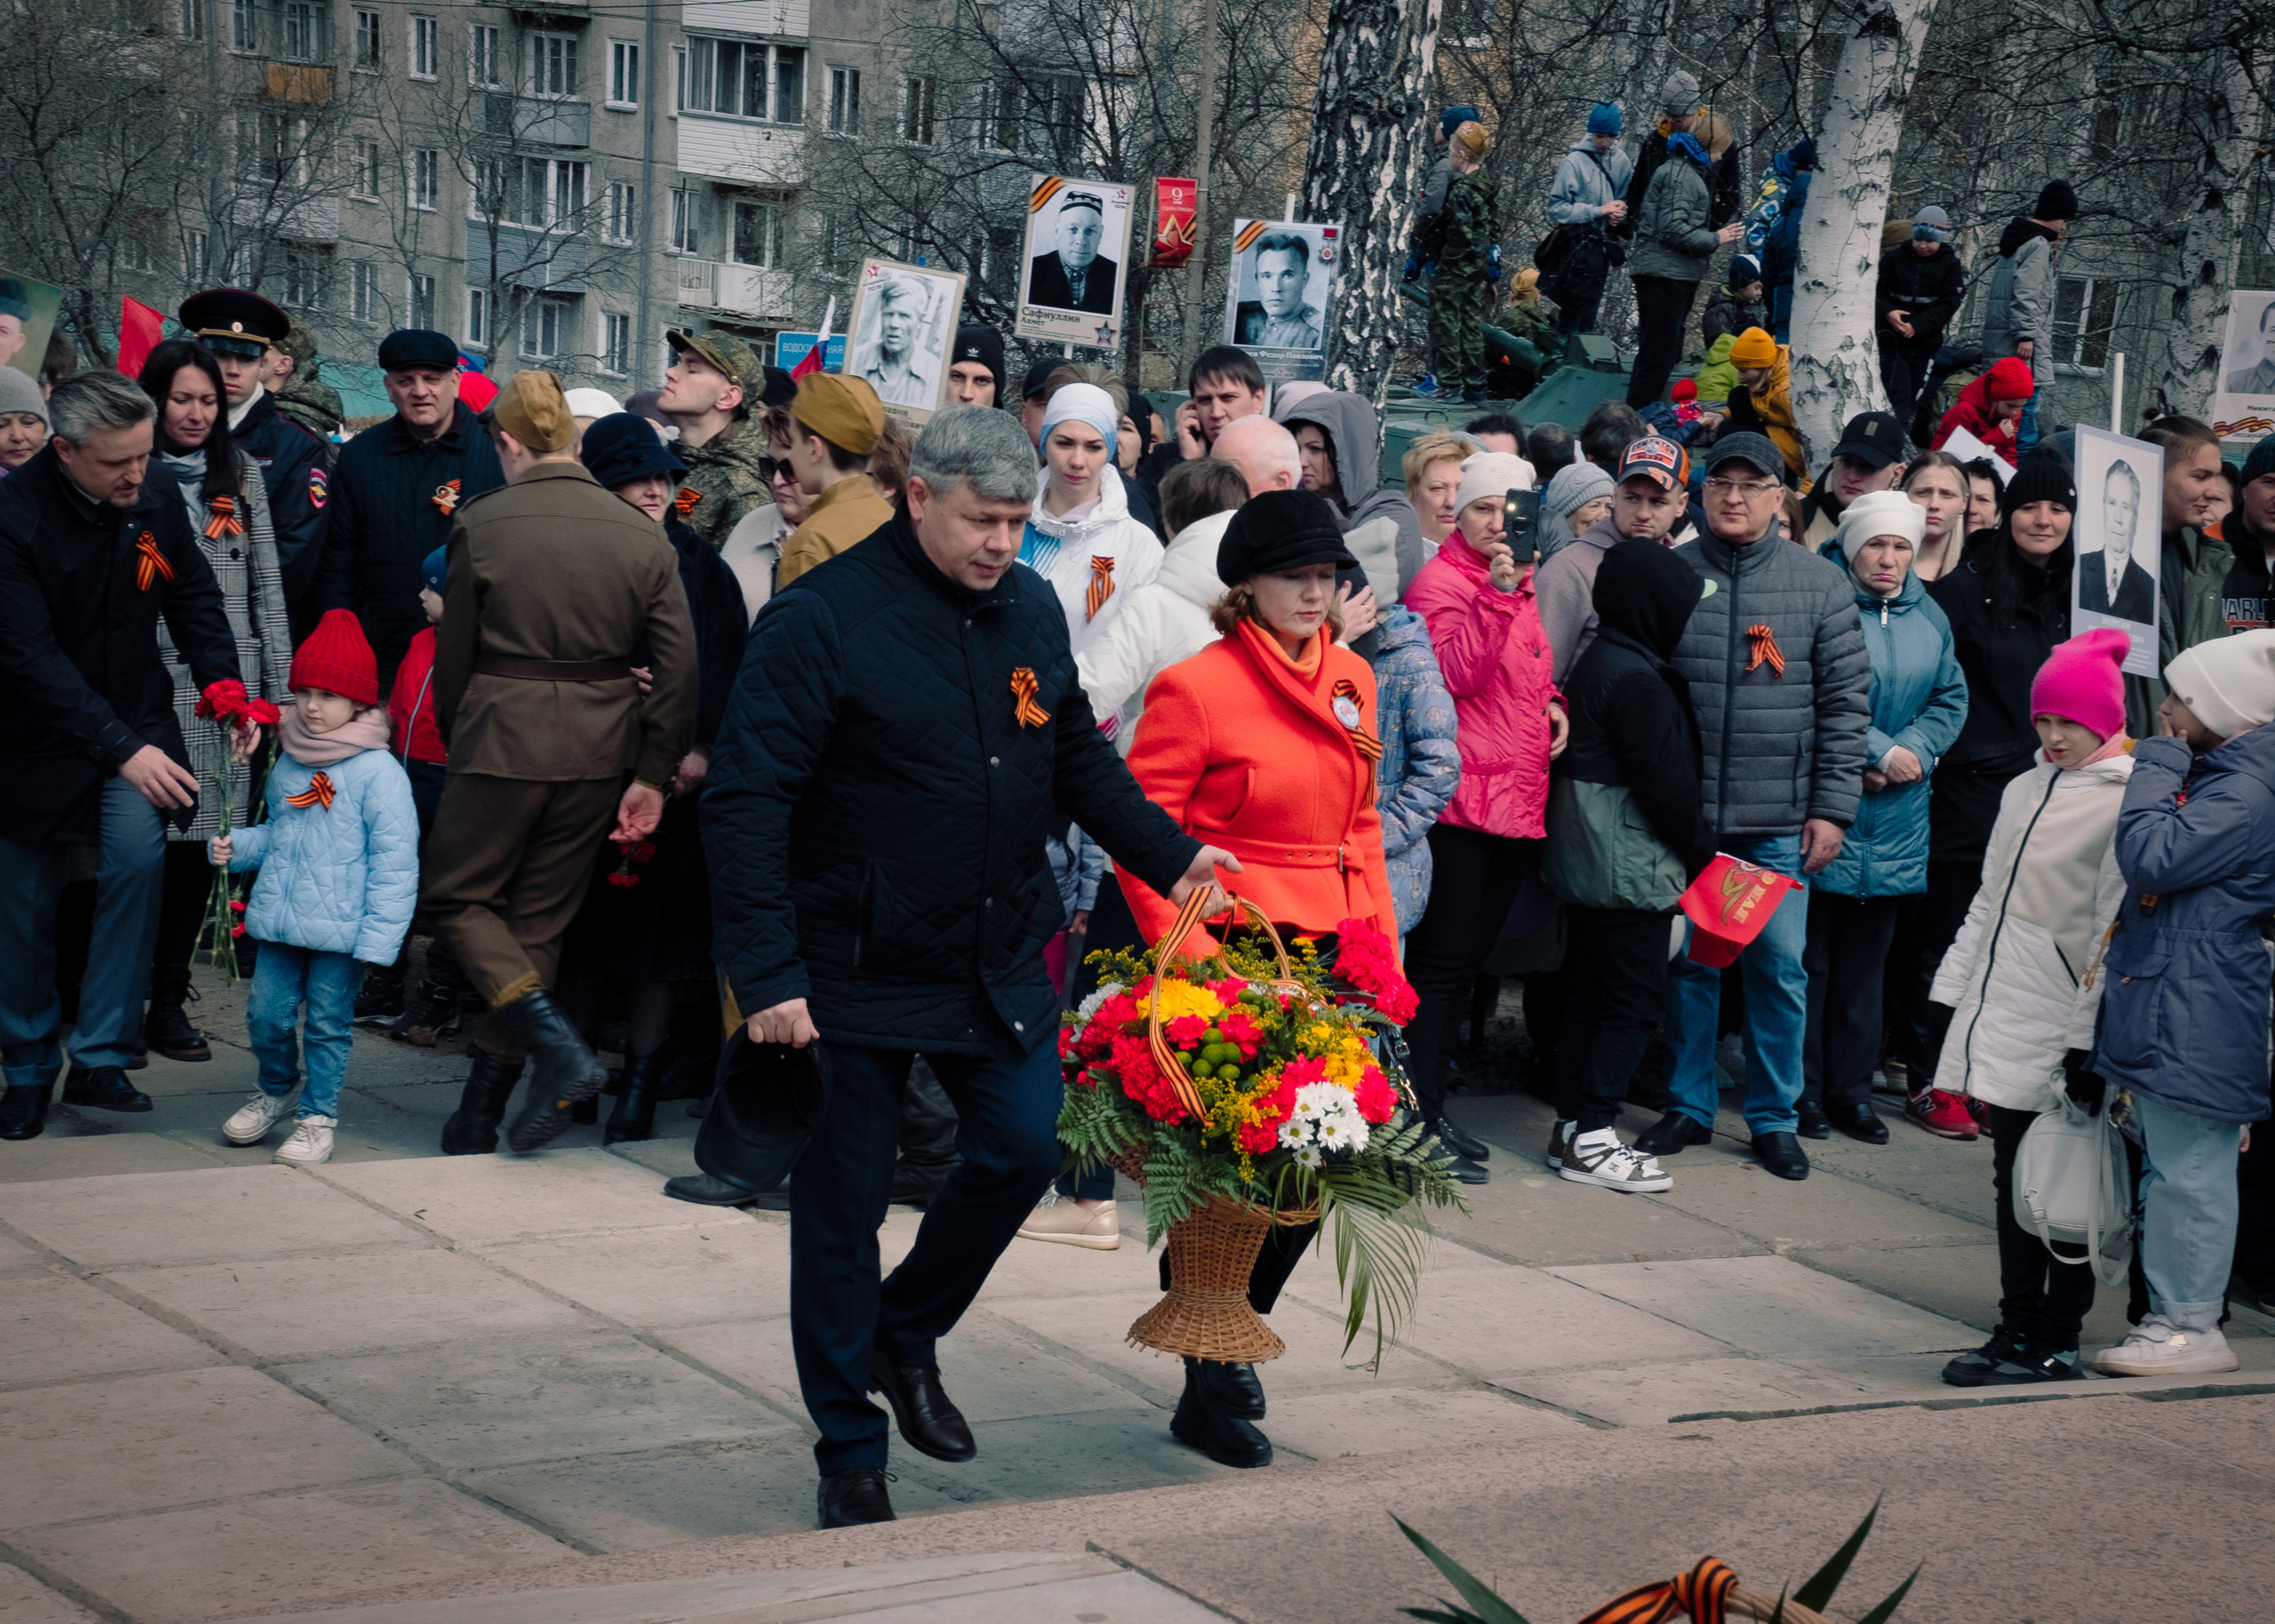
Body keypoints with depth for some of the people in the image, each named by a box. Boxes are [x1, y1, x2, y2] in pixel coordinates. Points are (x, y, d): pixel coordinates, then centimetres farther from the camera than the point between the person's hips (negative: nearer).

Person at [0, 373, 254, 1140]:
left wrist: (228, 692, -9)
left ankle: (99, 1055, -10)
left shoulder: (157, 502, -7)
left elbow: (196, 602, 6)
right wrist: (122, 750, -27)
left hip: (135, 727, 3)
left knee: (137, 856, -19)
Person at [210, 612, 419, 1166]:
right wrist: (234, 846, 6)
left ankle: (317, 1115, 18)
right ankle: (278, 1089, 34)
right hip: (278, 917, 6)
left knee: (328, 1023, 4)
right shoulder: (288, 763, 10)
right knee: (266, 1013, 8)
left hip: (340, 928, -6)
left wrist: (378, 937, -14)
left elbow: (393, 861, -11)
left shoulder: (378, 771, -11)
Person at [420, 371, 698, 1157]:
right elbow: (678, 665, -2)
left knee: (459, 895, 12)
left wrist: (457, 740, 15)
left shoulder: (482, 525, -7)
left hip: (503, 736, -4)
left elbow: (454, 656, -1)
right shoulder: (642, 535, 2)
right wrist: (652, 774, 3)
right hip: (599, 745, 4)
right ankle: (481, 1113, 16)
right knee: (540, 916, 13)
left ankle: (559, 1047, -10)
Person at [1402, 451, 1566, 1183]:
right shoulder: (1441, 581, -8)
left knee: (1468, 957, 13)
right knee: (1442, 958, -6)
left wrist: (1552, 702, 11)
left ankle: (1429, 1106, 21)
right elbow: (1456, 673, -22)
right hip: (1460, 798, -8)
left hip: (1518, 796, 8)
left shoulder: (1525, 585, 17)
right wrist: (1497, 594, -28)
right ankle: (1421, 1115, -3)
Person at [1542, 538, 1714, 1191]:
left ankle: (1574, 1128, 18)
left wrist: (1694, 850, 15)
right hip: (1630, 868, -10)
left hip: (1588, 866, 10)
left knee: (1592, 992, 14)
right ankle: (1589, 1136, -3)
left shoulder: (1601, 662, 12)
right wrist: (1702, 853, -5)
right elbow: (1666, 785, -19)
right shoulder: (1636, 681, -19)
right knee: (1636, 998, -4)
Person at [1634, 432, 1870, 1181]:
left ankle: (1774, 1117, 15)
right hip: (1683, 811, 1)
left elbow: (1845, 701, 2)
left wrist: (1832, 808, -3)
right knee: (1689, 960, 8)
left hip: (1779, 819, 0)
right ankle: (1689, 1106, 20)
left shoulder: (1820, 584, 2)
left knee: (1780, 965, 3)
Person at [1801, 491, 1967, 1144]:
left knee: (1866, 960, 12)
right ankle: (1802, 1090, 9)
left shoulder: (1929, 618, 11)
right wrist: (1881, 752, -15)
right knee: (1809, 957, 1)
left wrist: (1910, 754, -9)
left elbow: (1950, 699, 9)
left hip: (1893, 819, 6)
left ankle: (1851, 1089, 20)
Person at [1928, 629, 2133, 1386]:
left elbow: (2117, 926, -12)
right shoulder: (2024, 791, 16)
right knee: (2010, 1177, 10)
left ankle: (2054, 1340, 5)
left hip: (2062, 1027, -7)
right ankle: (2019, 1327, 17)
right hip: (2002, 1014, 7)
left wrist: (2089, 1030, -16)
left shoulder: (2129, 803, -8)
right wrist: (1956, 988, 20)